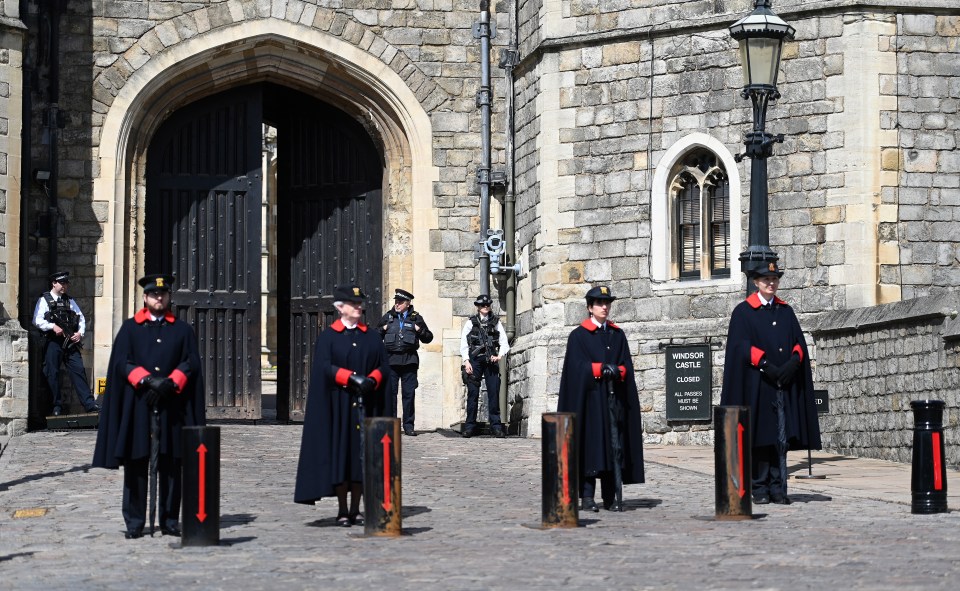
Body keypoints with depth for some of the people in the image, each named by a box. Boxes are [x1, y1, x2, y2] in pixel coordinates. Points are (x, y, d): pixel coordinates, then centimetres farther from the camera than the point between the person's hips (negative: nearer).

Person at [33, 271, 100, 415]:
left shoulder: (70, 301, 18)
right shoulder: (44, 300, 4)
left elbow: (81, 318, 16)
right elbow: (37, 320, -6)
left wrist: (80, 333, -1)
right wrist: (53, 326, -18)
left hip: (71, 342, 3)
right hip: (53, 342, -3)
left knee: (78, 370, -4)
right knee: (52, 374, 0)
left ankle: (89, 404, -7)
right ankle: (57, 406, 9)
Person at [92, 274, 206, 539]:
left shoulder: (182, 329, 13)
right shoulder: (130, 328, 10)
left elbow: (191, 362, 4)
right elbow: (122, 361, 0)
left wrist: (171, 382, -13)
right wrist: (147, 380, -16)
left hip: (171, 405, 1)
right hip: (137, 405, -1)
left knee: (170, 465, 2)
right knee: (136, 464, 0)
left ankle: (170, 521, 8)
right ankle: (134, 522, 4)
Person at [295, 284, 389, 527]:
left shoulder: (372, 337, 12)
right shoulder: (327, 337, 2)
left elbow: (383, 365, 7)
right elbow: (324, 367, -10)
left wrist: (372, 380, -14)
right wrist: (352, 377, -22)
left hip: (364, 404, 3)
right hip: (337, 404, -3)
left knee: (361, 454, 2)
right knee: (339, 452, -3)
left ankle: (356, 509, 8)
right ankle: (343, 510, 2)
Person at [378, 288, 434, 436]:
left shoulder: (416, 318, 9)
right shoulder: (388, 317, 11)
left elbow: (428, 338, 14)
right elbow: (376, 336, 19)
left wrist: (420, 331, -5)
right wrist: (382, 329, -1)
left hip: (409, 360, 0)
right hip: (391, 360, 1)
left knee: (409, 393, 0)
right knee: (389, 393, -1)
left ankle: (408, 425, 8)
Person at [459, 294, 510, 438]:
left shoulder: (496, 322, 11)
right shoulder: (470, 322, 9)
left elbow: (504, 342, 9)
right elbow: (463, 344, 6)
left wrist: (499, 356, -8)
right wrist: (466, 361, -4)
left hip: (491, 361, 1)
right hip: (475, 360, -1)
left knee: (494, 392, -3)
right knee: (473, 393, -2)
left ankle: (496, 426, 1)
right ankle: (470, 426, 3)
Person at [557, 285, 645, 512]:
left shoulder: (617, 335, 15)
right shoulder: (578, 335, 4)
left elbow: (627, 367, 9)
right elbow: (577, 367, -6)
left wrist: (616, 371, -12)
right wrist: (601, 368, -17)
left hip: (614, 398, 4)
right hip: (590, 398, -4)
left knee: (615, 445, 0)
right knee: (590, 444, -6)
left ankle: (611, 497, 3)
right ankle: (587, 496, -3)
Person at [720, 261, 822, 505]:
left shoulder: (786, 311, 16)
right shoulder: (743, 311, 3)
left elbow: (799, 342, 11)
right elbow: (742, 346, -7)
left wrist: (792, 363, -9)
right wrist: (767, 366, -17)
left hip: (785, 384, 4)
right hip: (757, 384, -4)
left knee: (782, 437, 0)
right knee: (760, 437, -2)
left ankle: (778, 488, 3)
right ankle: (760, 488, 3)